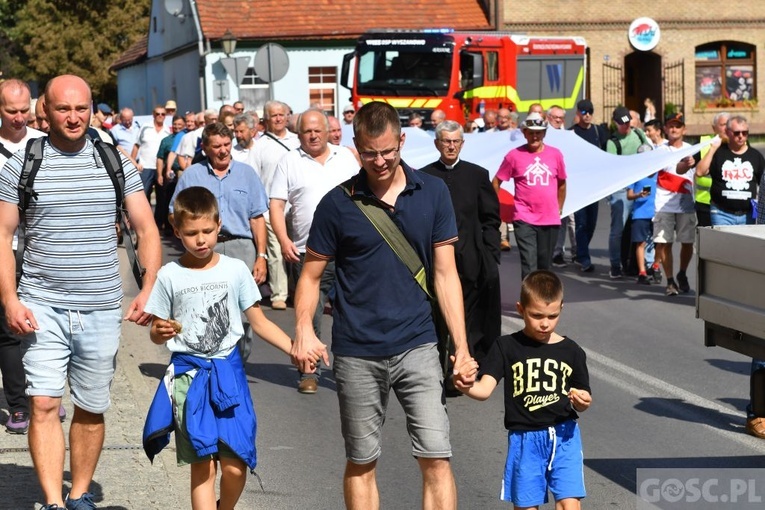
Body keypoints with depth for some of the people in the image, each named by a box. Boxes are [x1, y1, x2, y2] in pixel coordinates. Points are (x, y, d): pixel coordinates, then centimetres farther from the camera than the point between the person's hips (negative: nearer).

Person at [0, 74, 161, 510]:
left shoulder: (116, 163, 4)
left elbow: (147, 229, 6)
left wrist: (149, 291, -7)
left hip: (102, 309, 2)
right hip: (42, 308, -1)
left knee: (92, 409, 9)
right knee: (44, 404, -11)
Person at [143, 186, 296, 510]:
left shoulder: (235, 270, 1)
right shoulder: (169, 276, 0)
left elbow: (259, 322, 6)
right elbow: (156, 332, 6)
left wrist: (295, 349, -6)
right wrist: (161, 332, -18)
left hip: (228, 370, 1)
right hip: (188, 373, -1)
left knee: (235, 466, -4)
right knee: (202, 466, -1)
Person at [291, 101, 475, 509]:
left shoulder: (433, 193, 1)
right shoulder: (338, 203, -2)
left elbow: (445, 274, 3)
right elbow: (311, 276, 3)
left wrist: (461, 345, -4)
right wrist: (304, 330, -14)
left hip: (416, 346, 0)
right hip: (357, 353, 0)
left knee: (436, 458, -5)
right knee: (361, 462, 10)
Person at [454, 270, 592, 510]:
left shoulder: (571, 352, 5)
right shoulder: (507, 347, -1)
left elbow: (581, 400, 13)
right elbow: (485, 389, -12)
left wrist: (582, 402, -11)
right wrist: (466, 387, -34)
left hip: (564, 437, 1)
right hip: (525, 439, -1)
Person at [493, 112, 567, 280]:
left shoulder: (555, 154, 4)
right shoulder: (514, 155, -4)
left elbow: (562, 183, 17)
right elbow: (496, 182, 4)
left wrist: (559, 208, 17)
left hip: (550, 220, 3)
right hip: (525, 220, -3)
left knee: (545, 265, 12)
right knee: (529, 265, -11)